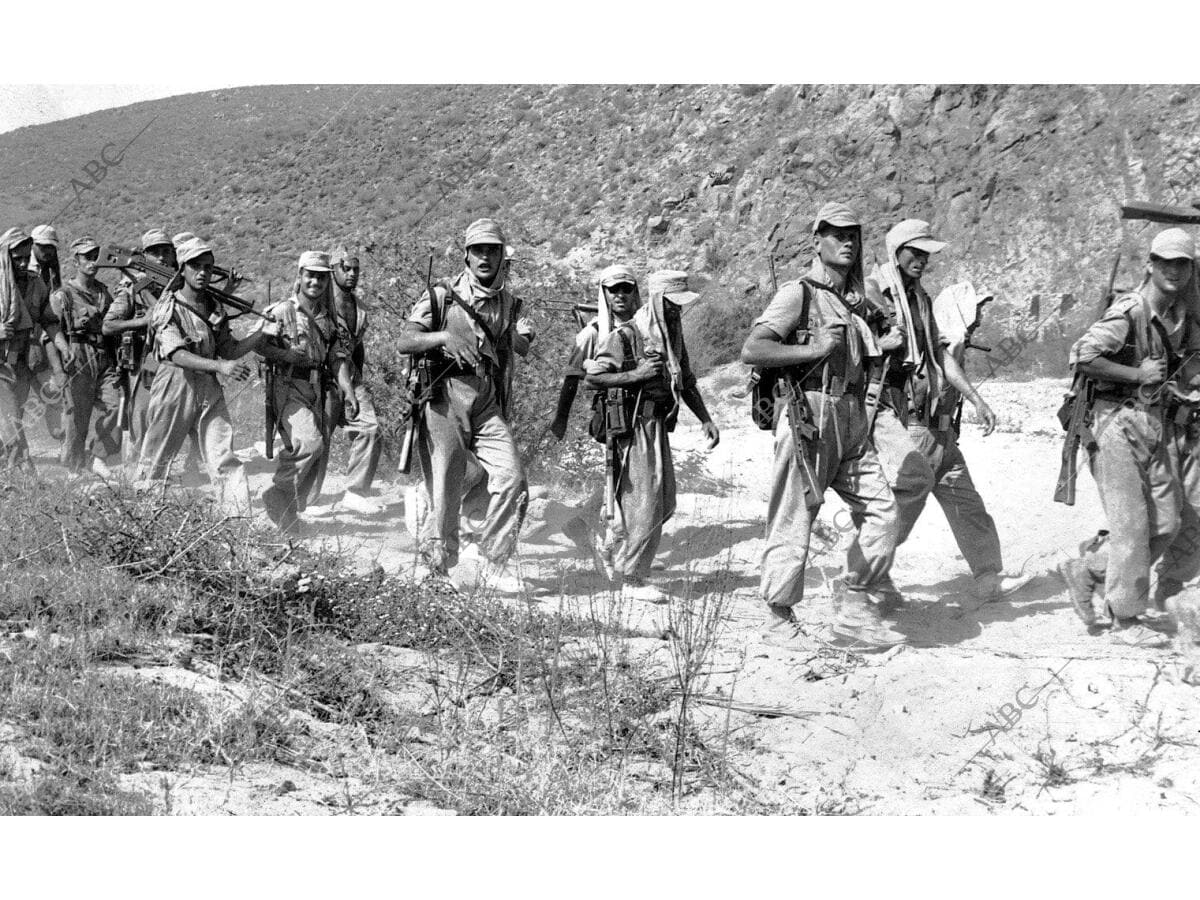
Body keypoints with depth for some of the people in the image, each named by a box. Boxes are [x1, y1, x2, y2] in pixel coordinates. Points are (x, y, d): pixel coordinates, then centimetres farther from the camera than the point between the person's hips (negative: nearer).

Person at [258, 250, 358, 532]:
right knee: (310, 443, -24)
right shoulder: (282, 311, -4)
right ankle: (279, 494, -8)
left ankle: (291, 512, 19)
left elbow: (338, 357, 9)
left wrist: (349, 391, -4)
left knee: (314, 455, 6)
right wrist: (285, 355, -20)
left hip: (317, 392, 6)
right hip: (288, 389, -6)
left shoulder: (330, 318, 14)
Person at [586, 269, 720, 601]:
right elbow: (592, 377, -15)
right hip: (634, 424, -8)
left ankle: (620, 555, 30)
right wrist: (637, 375, -20)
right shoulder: (626, 335, -12)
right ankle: (634, 579, 3)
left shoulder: (673, 334, 12)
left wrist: (705, 419, 10)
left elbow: (686, 382, 20)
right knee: (644, 503, -7)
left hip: (660, 424, 8)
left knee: (665, 501, 12)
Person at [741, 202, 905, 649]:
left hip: (853, 423, 8)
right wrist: (813, 349, -19)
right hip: (809, 418, -8)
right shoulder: (797, 294, -7)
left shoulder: (856, 301, 18)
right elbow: (751, 351, -17)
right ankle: (778, 620, 12)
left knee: (882, 513, 1)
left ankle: (856, 614, 10)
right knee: (794, 523, -1)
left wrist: (888, 348, 14)